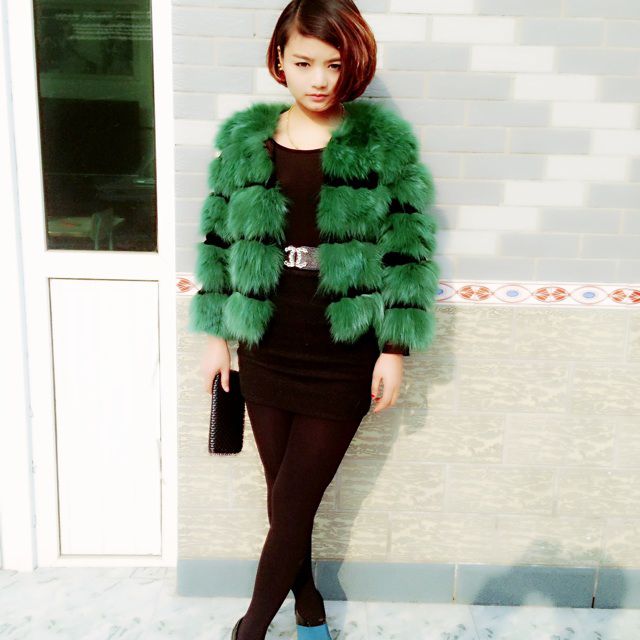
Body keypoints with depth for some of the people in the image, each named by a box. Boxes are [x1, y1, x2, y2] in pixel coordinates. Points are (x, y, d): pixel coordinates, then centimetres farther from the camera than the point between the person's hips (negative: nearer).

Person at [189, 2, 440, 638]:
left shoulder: (382, 144, -5)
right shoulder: (244, 140, 4)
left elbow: (407, 250, -4)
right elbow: (220, 240, 9)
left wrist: (395, 350, -6)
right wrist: (217, 335, 8)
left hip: (344, 359, -3)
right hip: (265, 352, 3)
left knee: (291, 506, 4)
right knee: (284, 500, 14)